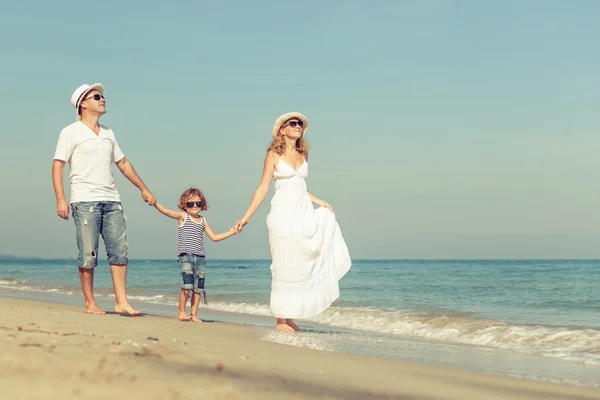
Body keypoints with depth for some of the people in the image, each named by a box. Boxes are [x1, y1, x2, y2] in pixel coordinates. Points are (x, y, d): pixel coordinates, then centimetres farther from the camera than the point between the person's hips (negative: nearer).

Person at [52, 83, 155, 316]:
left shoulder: (108, 134, 19)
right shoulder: (71, 132, 1)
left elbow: (123, 163, 26)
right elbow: (58, 165, -5)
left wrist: (143, 189, 25)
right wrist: (61, 199, -16)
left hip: (111, 200, 5)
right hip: (85, 200, -5)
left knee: (119, 251, -2)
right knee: (88, 255, -4)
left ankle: (121, 302, -1)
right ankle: (89, 303, 6)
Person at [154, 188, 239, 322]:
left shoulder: (203, 220, 15)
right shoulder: (183, 216, 2)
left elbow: (214, 237, 20)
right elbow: (166, 211, -11)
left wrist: (230, 233, 13)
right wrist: (154, 203, -26)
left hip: (200, 258, 5)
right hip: (185, 256, -5)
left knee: (198, 288, 2)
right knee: (187, 285, -17)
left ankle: (193, 314, 11)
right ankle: (181, 312, -3)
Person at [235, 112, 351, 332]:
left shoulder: (302, 154, 14)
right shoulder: (274, 155, -1)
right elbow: (263, 188, -2)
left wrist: (319, 201, 11)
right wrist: (247, 216, -8)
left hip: (304, 213, 6)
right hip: (283, 214, -6)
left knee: (299, 265, 3)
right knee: (284, 266, -3)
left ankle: (290, 317, 10)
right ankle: (281, 320, 3)